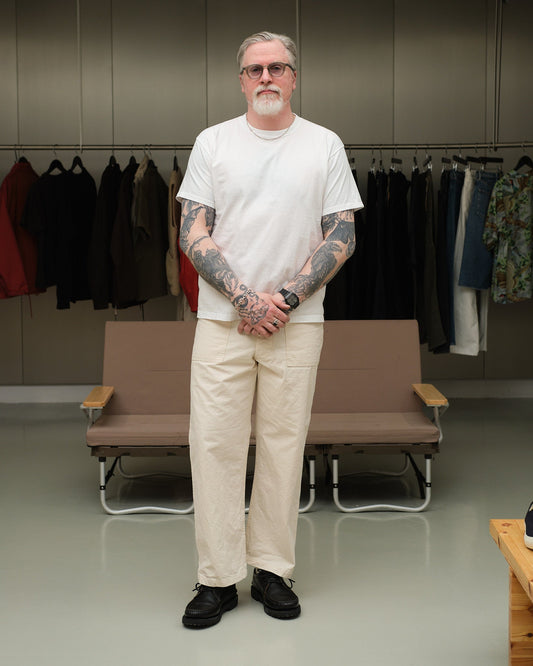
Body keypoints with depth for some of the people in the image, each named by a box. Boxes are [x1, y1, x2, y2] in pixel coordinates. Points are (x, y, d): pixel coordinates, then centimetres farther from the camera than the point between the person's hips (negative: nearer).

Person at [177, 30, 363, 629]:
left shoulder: (325, 146, 6)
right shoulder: (213, 142, 6)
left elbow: (341, 237, 2)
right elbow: (192, 233, 0)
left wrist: (286, 298, -10)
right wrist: (246, 297, -11)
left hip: (296, 324, 0)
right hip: (222, 318, 0)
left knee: (284, 444, 5)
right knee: (214, 443, -3)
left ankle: (272, 569, 17)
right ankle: (218, 578, 7)